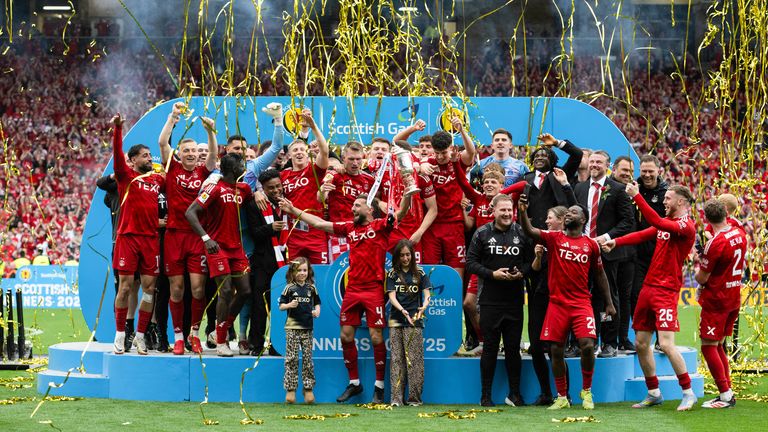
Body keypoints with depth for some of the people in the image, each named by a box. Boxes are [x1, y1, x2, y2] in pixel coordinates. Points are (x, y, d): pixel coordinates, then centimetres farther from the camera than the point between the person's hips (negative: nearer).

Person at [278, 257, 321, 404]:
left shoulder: (311, 288, 8)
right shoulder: (289, 288, 1)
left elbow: (317, 302, 18)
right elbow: (281, 305, 3)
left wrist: (317, 311, -2)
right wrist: (289, 305, -16)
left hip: (307, 327, 2)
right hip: (292, 327, -2)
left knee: (307, 358, 3)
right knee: (291, 358, -4)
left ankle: (308, 388, 8)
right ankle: (290, 389, 0)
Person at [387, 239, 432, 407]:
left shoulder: (420, 273, 7)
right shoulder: (393, 274, 8)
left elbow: (427, 294, -1)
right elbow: (392, 296, -2)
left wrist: (424, 306, -24)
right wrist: (402, 310, -21)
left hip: (414, 320, -1)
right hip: (396, 320, 1)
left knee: (414, 360, -4)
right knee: (397, 359, -1)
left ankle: (414, 398, -1)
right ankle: (396, 398, -2)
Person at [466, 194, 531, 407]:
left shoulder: (521, 233, 6)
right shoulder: (482, 233, 2)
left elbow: (531, 260, 10)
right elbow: (471, 262, -1)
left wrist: (521, 273, -9)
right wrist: (492, 274, -13)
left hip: (515, 300, 2)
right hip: (490, 300, -2)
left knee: (513, 348, 6)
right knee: (490, 347, 2)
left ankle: (514, 394, 15)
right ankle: (485, 396, 8)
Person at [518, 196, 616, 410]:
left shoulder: (591, 244, 6)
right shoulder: (554, 238, 3)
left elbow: (599, 274, 15)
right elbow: (529, 231, -11)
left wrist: (609, 303, 14)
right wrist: (523, 210, -28)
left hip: (582, 303, -1)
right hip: (557, 303, 1)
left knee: (587, 345, -15)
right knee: (556, 350, 1)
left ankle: (586, 391, 7)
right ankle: (562, 397, 15)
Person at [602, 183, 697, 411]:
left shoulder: (686, 225, -11)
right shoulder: (667, 222, 17)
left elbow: (657, 223, -26)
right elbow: (642, 235, 7)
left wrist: (636, 196, -25)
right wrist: (616, 242, -8)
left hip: (666, 290, -9)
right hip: (648, 287, 9)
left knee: (666, 344, -15)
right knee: (641, 343, 9)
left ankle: (688, 393, -2)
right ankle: (654, 393, 20)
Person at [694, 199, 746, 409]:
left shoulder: (715, 243, -20)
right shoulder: (740, 234, 4)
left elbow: (702, 277, -13)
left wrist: (698, 272, 9)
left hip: (716, 301, -8)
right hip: (734, 298, 8)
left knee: (709, 346, -4)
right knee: (718, 345, 16)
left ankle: (725, 395, -7)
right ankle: (727, 393, 16)